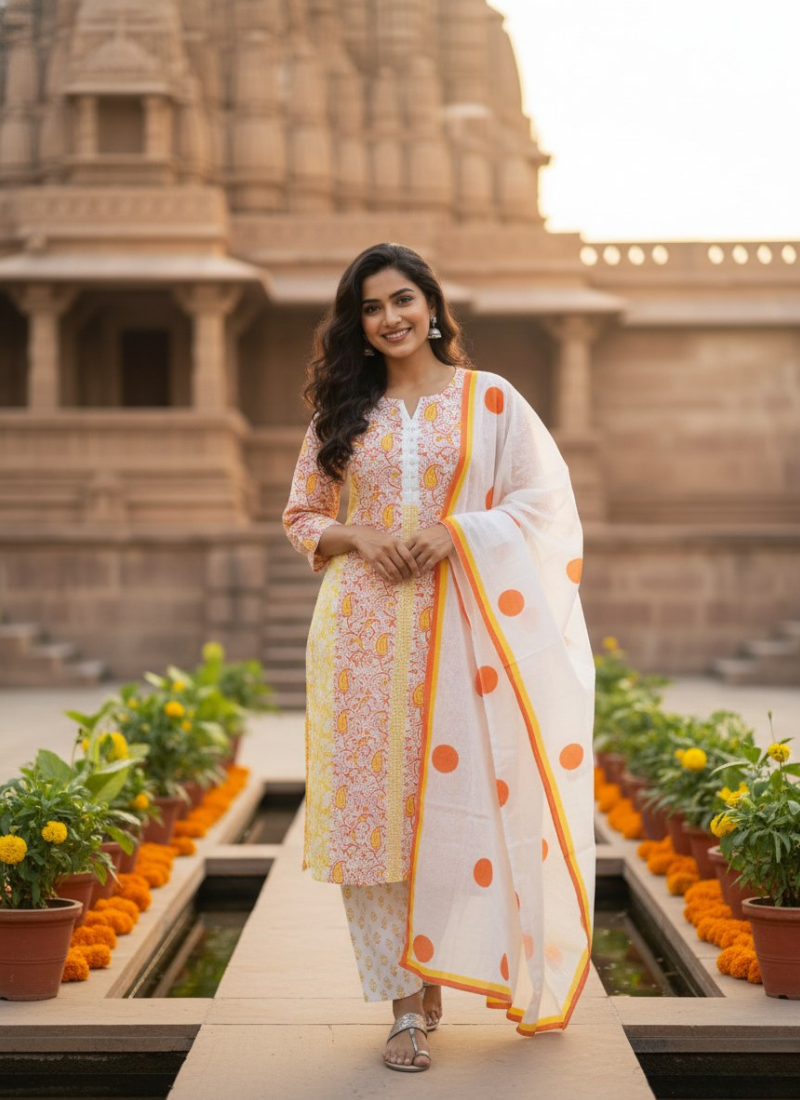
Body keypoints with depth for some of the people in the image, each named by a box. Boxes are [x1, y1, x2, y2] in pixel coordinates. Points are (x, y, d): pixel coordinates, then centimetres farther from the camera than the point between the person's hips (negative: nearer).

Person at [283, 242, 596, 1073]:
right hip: (364, 629, 2)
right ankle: (406, 1004, 4)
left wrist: (455, 533, -12)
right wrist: (357, 538, -5)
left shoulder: (490, 399, 6)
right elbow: (300, 516, 15)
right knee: (374, 802, -2)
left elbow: (544, 501, 2)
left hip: (459, 628, -2)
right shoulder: (341, 410, 13)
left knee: (456, 802, -5)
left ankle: (434, 977, 12)